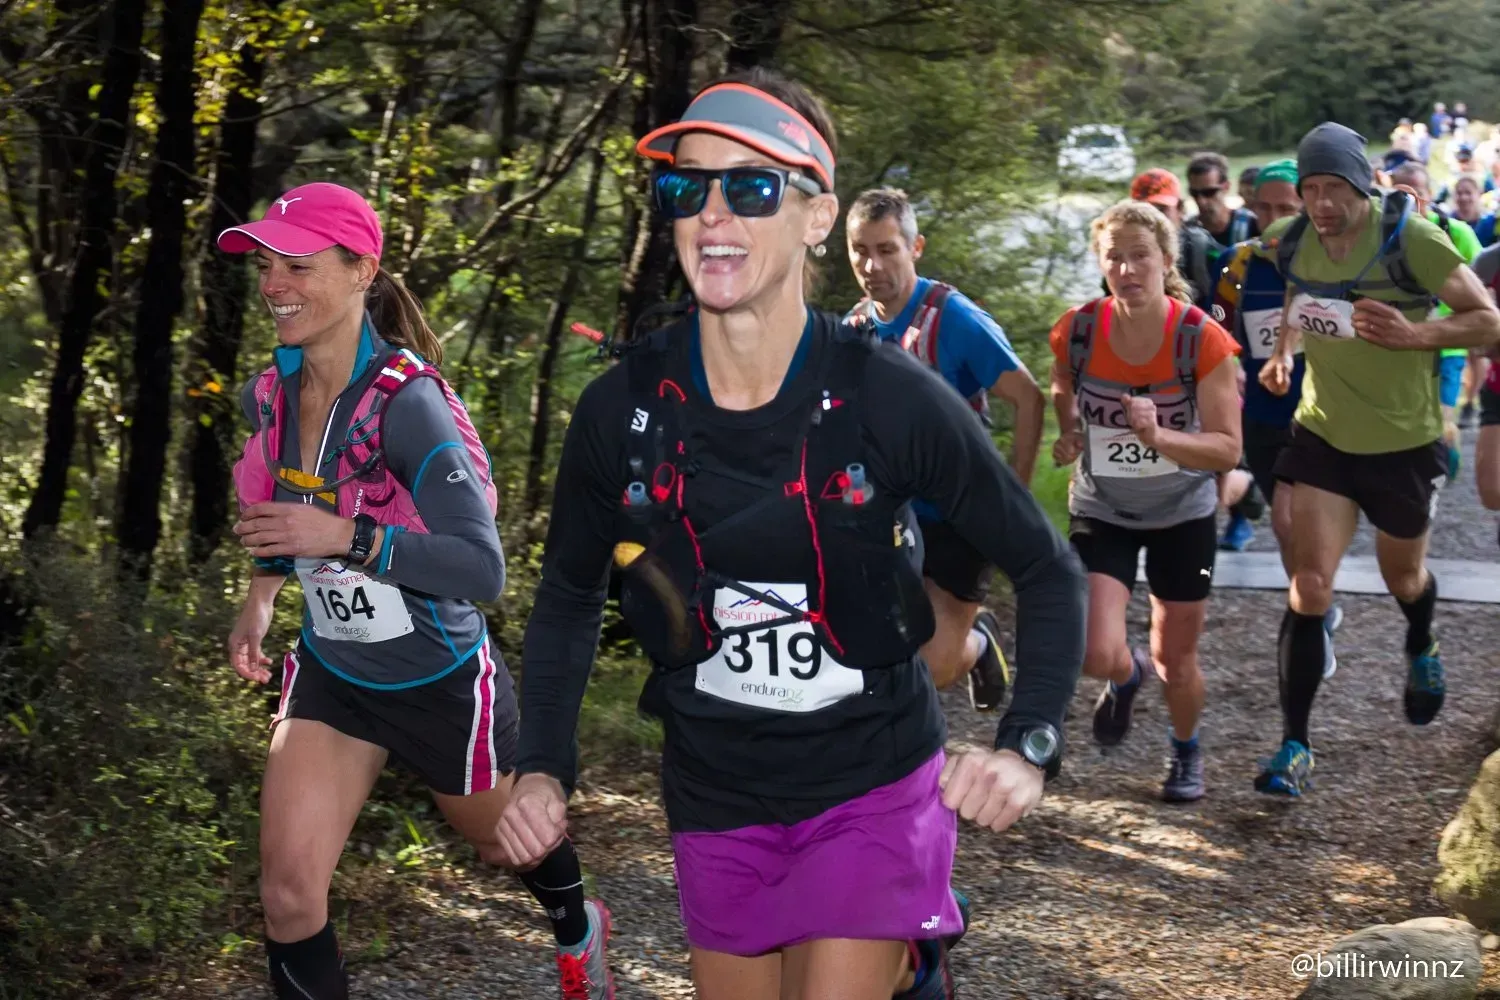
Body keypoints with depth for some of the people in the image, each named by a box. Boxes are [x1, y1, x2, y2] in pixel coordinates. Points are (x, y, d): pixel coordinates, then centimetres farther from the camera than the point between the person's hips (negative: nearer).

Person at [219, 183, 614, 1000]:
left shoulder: (406, 403, -28)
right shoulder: (269, 396, -7)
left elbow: (484, 569, -33)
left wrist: (344, 537, -38)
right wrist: (260, 597, 0)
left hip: (440, 682, -5)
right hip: (330, 674, 5)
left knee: (504, 839, 22)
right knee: (289, 892, -9)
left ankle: (579, 933, 58)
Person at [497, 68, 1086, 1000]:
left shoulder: (892, 397, -17)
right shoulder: (620, 409, -10)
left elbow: (1048, 570, -6)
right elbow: (571, 593, 7)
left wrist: (1028, 747, -18)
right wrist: (543, 766, -4)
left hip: (873, 789, -3)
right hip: (716, 804, 3)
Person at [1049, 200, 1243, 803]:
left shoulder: (1203, 340, -22)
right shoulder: (1076, 332, -16)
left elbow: (1228, 450, -22)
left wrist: (1158, 436, -39)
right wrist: (1069, 434, -14)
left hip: (1183, 515, -1)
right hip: (1101, 511, 1)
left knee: (1175, 659, 11)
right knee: (1097, 656, -14)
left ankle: (1186, 751, 44)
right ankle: (1126, 677, 26)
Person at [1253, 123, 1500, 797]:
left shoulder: (1408, 237, -19)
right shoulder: (1290, 242, -6)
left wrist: (1416, 333, -31)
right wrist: (1282, 354, -3)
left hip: (1404, 442, -2)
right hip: (1322, 434, 2)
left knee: (1402, 577, 19)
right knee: (1309, 586, -9)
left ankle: (1421, 653, 56)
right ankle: (1295, 747, -3)